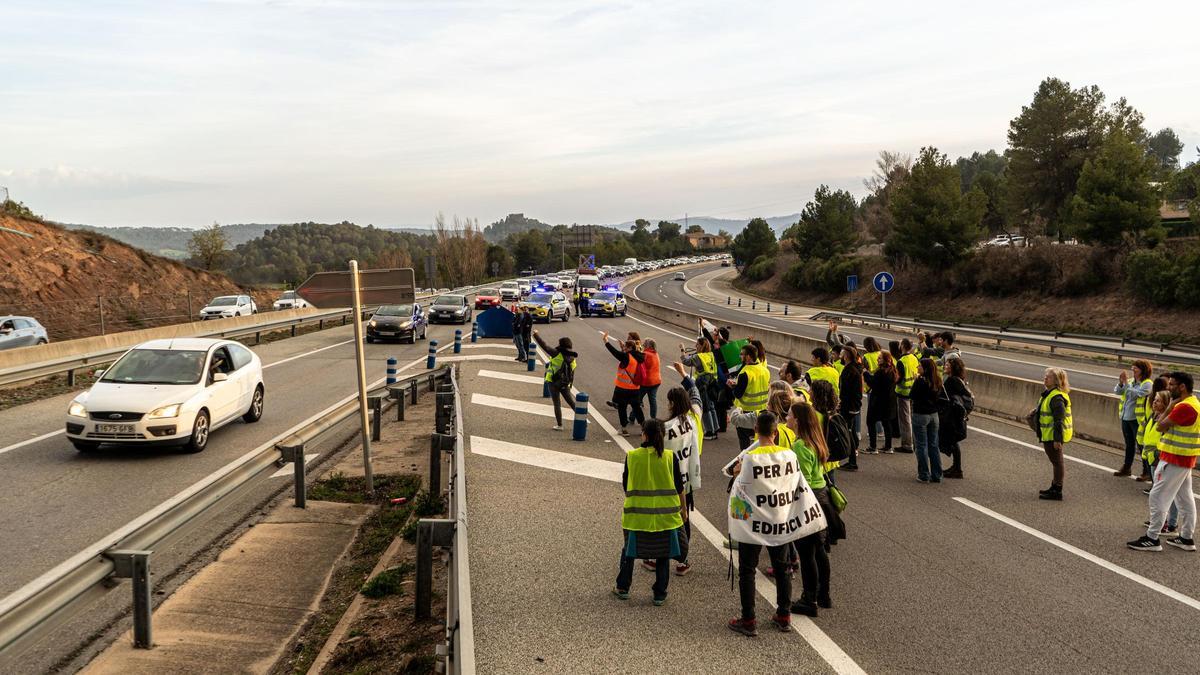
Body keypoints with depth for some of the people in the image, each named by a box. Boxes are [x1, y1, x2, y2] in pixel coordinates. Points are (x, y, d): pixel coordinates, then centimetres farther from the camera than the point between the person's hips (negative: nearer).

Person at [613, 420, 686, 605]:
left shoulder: (631, 456, -8)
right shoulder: (670, 457, -8)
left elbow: (625, 484, 1)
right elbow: (679, 486, -1)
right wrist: (683, 509, 14)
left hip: (636, 513, 0)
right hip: (665, 514, 0)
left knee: (629, 550, 19)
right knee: (663, 555, 13)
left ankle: (623, 588, 27)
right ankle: (660, 595, 18)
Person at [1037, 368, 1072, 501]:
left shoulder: (1057, 397, -21)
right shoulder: (1049, 394, 12)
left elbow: (1059, 420, -24)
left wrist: (1057, 439, -25)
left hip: (1054, 436, -11)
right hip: (1048, 435, 11)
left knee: (1057, 462, -2)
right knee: (1056, 461, 19)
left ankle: (1057, 492, 5)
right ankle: (1054, 488, 30)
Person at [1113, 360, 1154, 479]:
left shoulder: (1147, 384, -11)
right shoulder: (1131, 381, 8)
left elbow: (1135, 394, -25)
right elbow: (1117, 391, 5)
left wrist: (1126, 383, -22)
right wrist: (1120, 382, -11)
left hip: (1138, 419, -7)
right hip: (1125, 418, 7)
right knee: (1129, 444, 18)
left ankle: (1147, 472, 5)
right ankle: (1126, 468, 29)